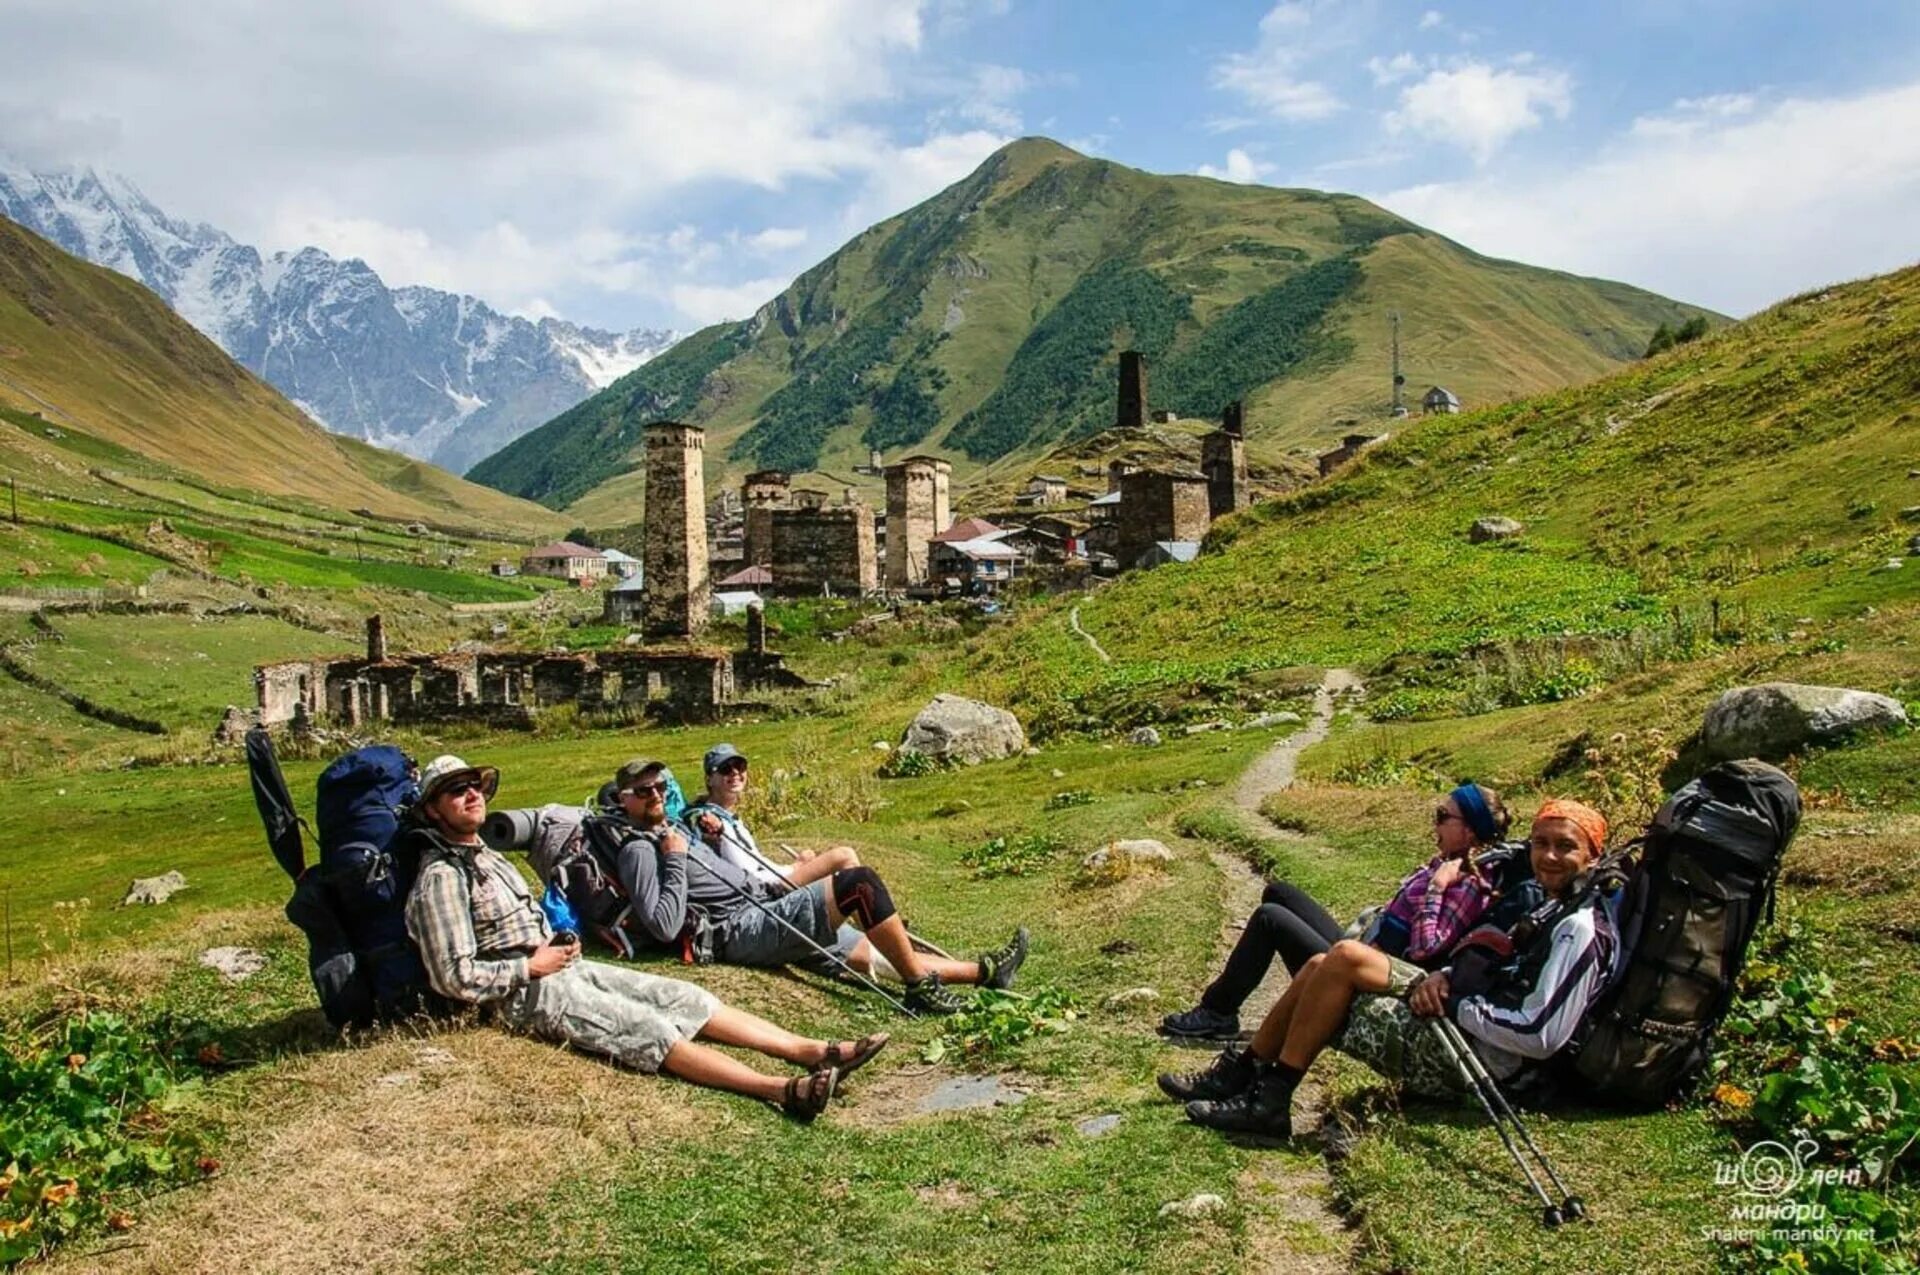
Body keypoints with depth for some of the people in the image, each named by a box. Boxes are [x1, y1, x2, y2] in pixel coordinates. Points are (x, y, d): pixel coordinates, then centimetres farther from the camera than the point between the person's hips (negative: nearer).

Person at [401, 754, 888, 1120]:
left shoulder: (486, 855, 19)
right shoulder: (441, 878, -12)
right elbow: (456, 977, -19)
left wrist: (562, 944, 9)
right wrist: (531, 965, -14)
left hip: (568, 967, 9)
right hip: (528, 995, -9)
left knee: (687, 997, -4)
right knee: (651, 1030, -26)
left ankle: (812, 1051, -10)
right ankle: (782, 1090, -40)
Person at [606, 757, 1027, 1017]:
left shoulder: (672, 833, 23)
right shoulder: (639, 851, -7)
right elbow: (664, 928, -20)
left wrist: (773, 889, 20)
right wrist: (676, 862, -18)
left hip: (764, 915, 10)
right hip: (743, 931, -10)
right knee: (861, 883, -19)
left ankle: (986, 970, 13)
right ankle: (920, 986, -13)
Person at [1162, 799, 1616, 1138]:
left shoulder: (1582, 929, -15)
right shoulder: (1537, 896, 14)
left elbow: (1541, 1035, -22)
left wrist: (1453, 1002, -14)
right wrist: (1444, 978, 0)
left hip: (1472, 1060, -9)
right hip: (1459, 1023, 9)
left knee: (1346, 957, -17)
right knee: (1324, 966, 5)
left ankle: (1268, 1099, -10)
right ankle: (1238, 1073, 13)